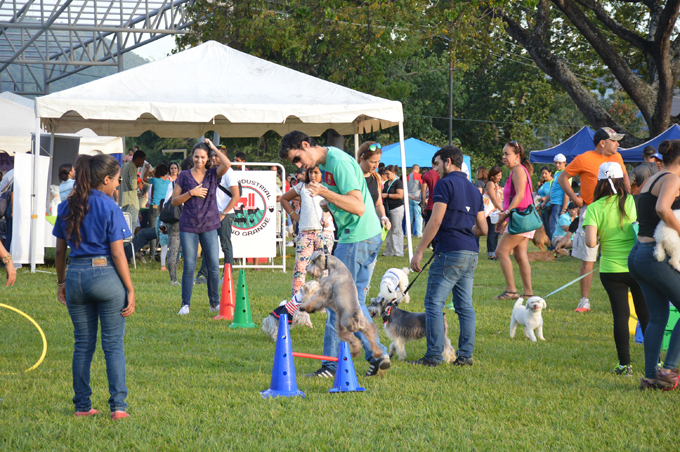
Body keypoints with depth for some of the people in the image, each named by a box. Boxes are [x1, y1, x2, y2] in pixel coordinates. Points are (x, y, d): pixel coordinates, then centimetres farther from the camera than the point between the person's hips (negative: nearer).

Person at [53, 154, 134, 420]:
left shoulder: (67, 207, 6)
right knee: (113, 345, 2)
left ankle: (82, 406, 14)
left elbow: (60, 250, 10)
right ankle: (118, 405, -3)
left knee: (83, 345, 12)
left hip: (75, 276, 4)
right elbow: (117, 253, -9)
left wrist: (61, 282, 21)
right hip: (106, 276, -4)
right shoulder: (109, 208, -8)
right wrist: (130, 290, -5)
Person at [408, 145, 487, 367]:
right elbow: (482, 228, 19)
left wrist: (419, 251, -11)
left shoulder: (445, 184, -6)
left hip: (450, 252, -8)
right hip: (471, 253, 8)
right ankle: (465, 355, 6)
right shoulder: (473, 189, 18)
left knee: (434, 303, -4)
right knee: (465, 306, 9)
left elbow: (435, 221, -14)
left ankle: (434, 355, -7)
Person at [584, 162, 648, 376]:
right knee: (646, 313, 11)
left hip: (611, 270, -1)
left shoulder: (595, 208, -6)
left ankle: (625, 364, 1)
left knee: (621, 315, 4)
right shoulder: (633, 202, -4)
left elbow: (590, 242, -14)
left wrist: (601, 241, 7)